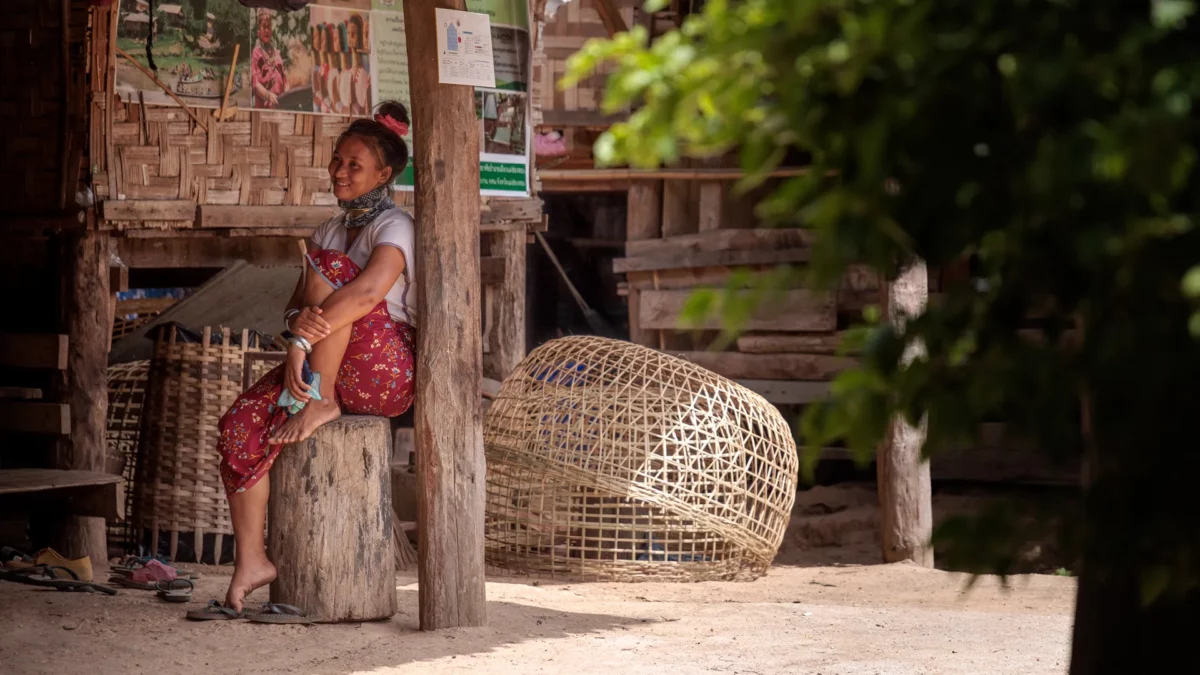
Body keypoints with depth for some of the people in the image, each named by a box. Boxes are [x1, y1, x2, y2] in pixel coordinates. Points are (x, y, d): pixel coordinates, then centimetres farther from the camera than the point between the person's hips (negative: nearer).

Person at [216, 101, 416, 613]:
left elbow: (370, 290, -27)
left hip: (385, 372, -7)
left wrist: (306, 336, -29)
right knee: (241, 424, -17)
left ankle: (320, 401, -20)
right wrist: (299, 324, -15)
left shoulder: (394, 227, -6)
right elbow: (294, 305, 10)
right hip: (331, 372, 7)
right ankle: (251, 562, -16)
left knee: (327, 267, -26)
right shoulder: (332, 230, 20)